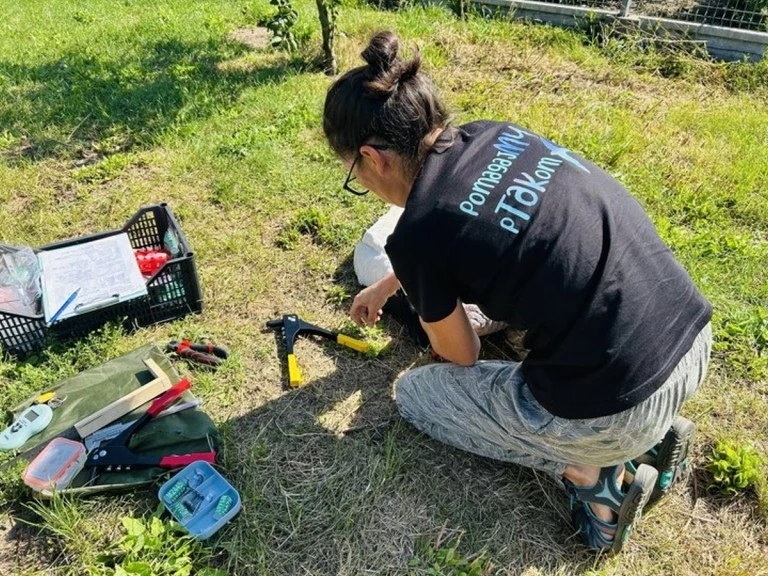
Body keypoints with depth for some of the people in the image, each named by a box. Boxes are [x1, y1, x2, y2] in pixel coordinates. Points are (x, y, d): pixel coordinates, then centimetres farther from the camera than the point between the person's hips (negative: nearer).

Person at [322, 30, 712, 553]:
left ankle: (586, 472, 6)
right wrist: (387, 285, 39)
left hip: (615, 412, -7)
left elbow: (461, 358, 5)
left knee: (413, 393, 15)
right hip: (695, 338, 7)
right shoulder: (491, 135, 5)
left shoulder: (415, 234, -14)